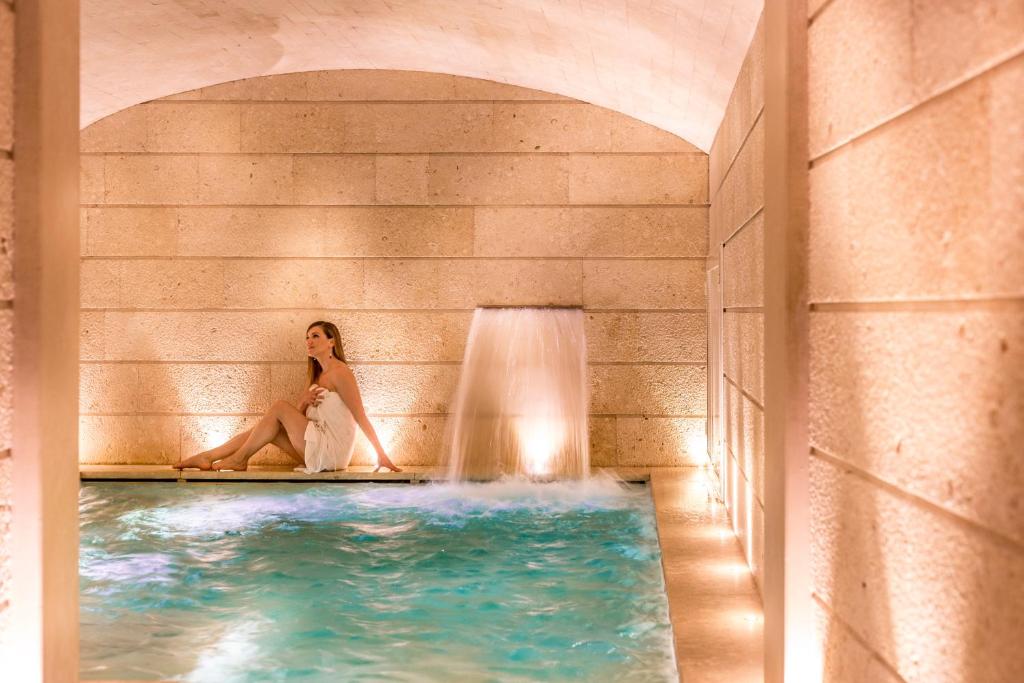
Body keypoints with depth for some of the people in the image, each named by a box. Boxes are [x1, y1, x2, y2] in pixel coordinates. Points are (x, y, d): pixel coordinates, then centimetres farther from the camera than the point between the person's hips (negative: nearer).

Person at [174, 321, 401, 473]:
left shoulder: (340, 372, -9)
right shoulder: (318, 376, 19)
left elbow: (361, 417, -13)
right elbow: (298, 418, 16)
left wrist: (381, 454, -14)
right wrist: (303, 403, -7)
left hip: (331, 453, -8)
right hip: (319, 450, 8)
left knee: (279, 407, -11)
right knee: (269, 425, 1)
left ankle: (239, 459, -1)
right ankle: (207, 457, 1)